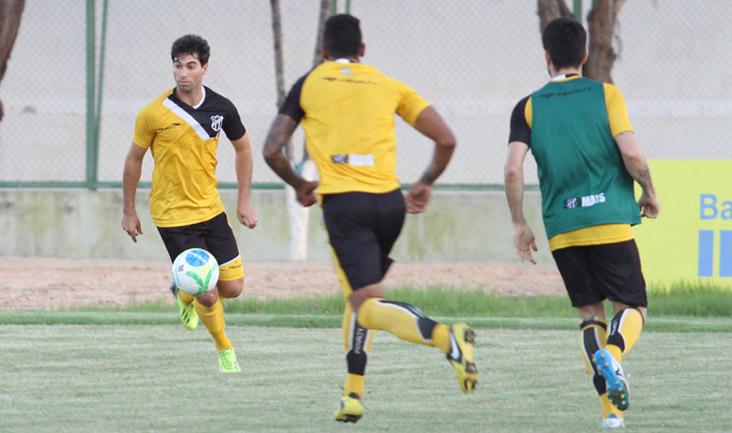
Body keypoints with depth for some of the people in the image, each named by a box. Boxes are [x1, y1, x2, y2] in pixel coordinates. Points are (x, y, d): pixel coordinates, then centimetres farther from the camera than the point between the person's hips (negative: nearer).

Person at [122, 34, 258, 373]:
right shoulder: (154, 114, -14)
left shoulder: (221, 108, -5)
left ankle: (185, 293, 36)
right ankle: (224, 348, 20)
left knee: (233, 288, 3)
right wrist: (129, 212, 3)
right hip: (173, 216, -4)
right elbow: (134, 159, -1)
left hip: (211, 209, 4)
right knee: (209, 296, -9)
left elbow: (242, 149, 12)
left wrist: (244, 202, 9)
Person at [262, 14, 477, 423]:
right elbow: (446, 139, 7)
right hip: (389, 202, 4)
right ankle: (353, 394, 18)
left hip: (342, 202, -4)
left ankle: (446, 336, -38)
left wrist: (300, 185, 23)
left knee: (368, 305, -11)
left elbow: (272, 150, 6)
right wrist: (426, 184, 22)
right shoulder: (390, 86, 13)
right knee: (361, 296, 24)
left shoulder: (309, 85, 10)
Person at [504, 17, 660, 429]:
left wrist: (519, 223, 7)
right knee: (633, 308, 6)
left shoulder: (529, 107, 7)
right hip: (610, 222, -2)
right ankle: (612, 353, -28)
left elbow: (513, 169, -4)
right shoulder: (607, 94, 2)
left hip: (562, 229, 2)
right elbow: (631, 153, -9)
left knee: (591, 314, 12)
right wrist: (650, 193, 9)